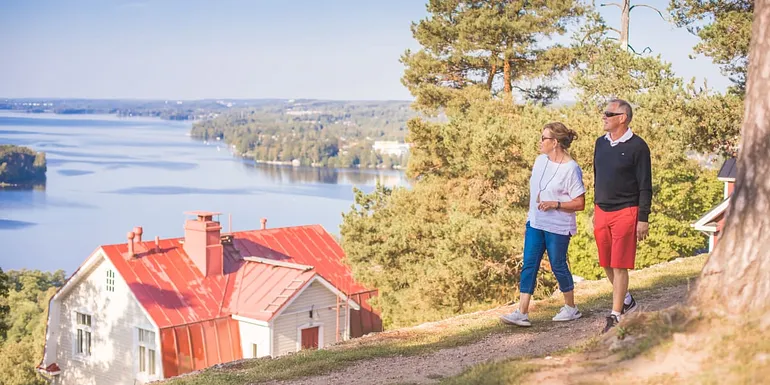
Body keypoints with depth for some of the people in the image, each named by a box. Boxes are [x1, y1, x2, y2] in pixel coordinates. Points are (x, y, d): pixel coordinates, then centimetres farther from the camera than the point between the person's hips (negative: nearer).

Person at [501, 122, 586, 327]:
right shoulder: (540, 160, 7)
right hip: (535, 224, 7)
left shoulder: (571, 169, -14)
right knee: (529, 265, 1)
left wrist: (555, 204, -23)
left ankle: (571, 308, 26)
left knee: (558, 266, 5)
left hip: (558, 227, -6)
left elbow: (580, 203, -13)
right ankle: (522, 313, 0)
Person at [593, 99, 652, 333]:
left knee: (619, 266, -5)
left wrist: (643, 219, -12)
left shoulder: (637, 146, -8)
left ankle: (615, 316, 1)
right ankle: (627, 301, 34)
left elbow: (645, 186, -8)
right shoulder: (601, 143, 10)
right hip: (602, 212, 6)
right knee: (606, 265, 13)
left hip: (625, 212, -6)